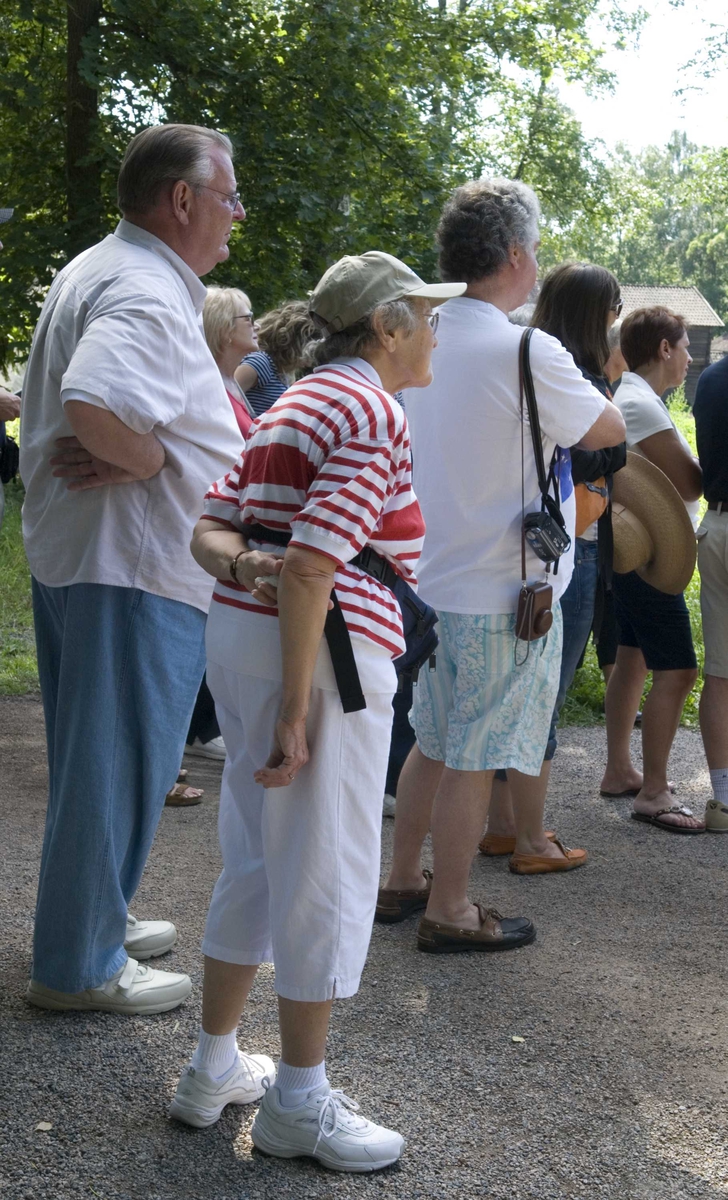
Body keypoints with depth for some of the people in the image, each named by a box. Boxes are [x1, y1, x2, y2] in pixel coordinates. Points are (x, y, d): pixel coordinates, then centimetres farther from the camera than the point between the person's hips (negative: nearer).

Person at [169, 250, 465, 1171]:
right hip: (318, 651, -10)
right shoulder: (375, 414, -13)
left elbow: (209, 529, 11)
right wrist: (293, 714, -21)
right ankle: (298, 1103, 13)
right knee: (328, 877, 2)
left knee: (255, 859, 19)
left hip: (238, 632, 10)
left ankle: (214, 1068, 29)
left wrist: (246, 566, -10)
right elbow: (312, 567, -22)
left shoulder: (294, 405, 18)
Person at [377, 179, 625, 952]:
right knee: (477, 758, 4)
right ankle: (448, 912, 14)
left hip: (431, 577, 7)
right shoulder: (528, 354, -20)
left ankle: (402, 881, 31)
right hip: (504, 593, -7)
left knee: (434, 743, 20)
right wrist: (578, 391, 11)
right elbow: (609, 430, -6)